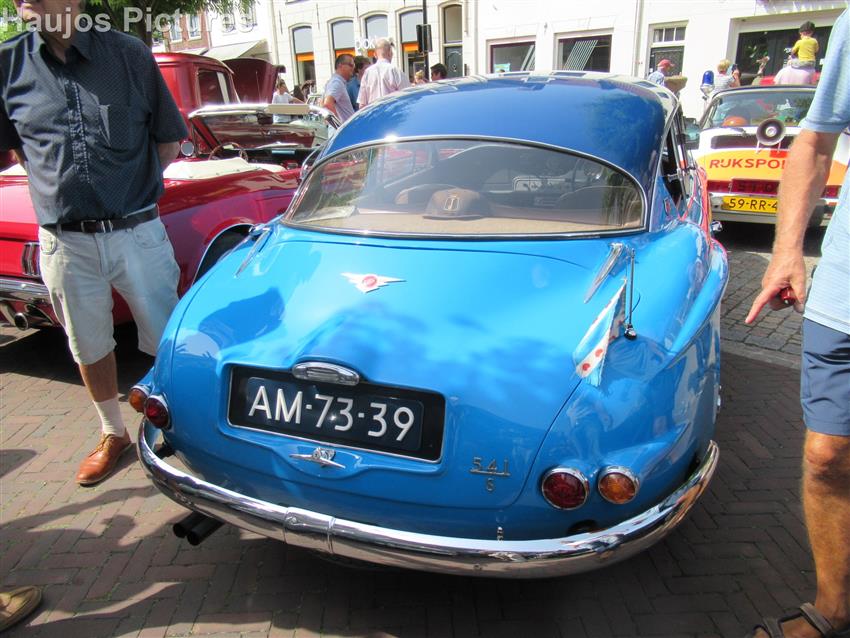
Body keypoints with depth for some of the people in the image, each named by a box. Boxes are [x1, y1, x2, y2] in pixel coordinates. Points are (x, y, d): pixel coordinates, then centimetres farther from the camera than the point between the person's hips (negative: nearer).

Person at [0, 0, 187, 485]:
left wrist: (129, 185, -1)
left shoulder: (129, 54, -3)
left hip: (138, 233, -2)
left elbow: (169, 141, 5)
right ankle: (114, 435, 37)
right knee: (89, 348, 16)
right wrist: (62, 187, 1)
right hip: (64, 241, 2)